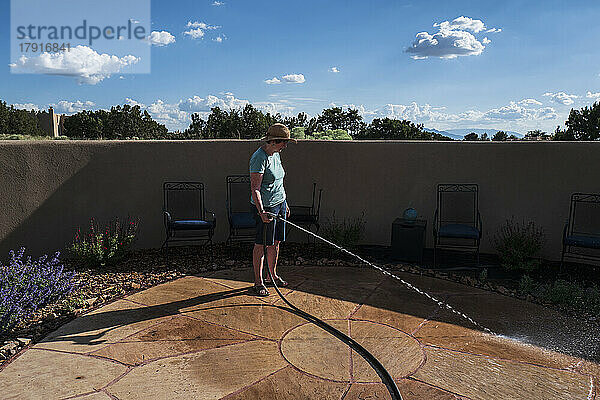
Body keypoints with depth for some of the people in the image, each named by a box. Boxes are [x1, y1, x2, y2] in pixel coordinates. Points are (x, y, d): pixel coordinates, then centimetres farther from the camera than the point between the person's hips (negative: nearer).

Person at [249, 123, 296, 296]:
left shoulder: (275, 154, 10)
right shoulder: (260, 158, -18)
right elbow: (255, 188, -22)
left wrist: (285, 204, 23)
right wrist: (261, 212, -30)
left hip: (279, 203, 9)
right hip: (265, 206, -9)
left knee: (275, 242, 16)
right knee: (261, 244, 1)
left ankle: (273, 275, 30)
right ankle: (258, 282, 12)